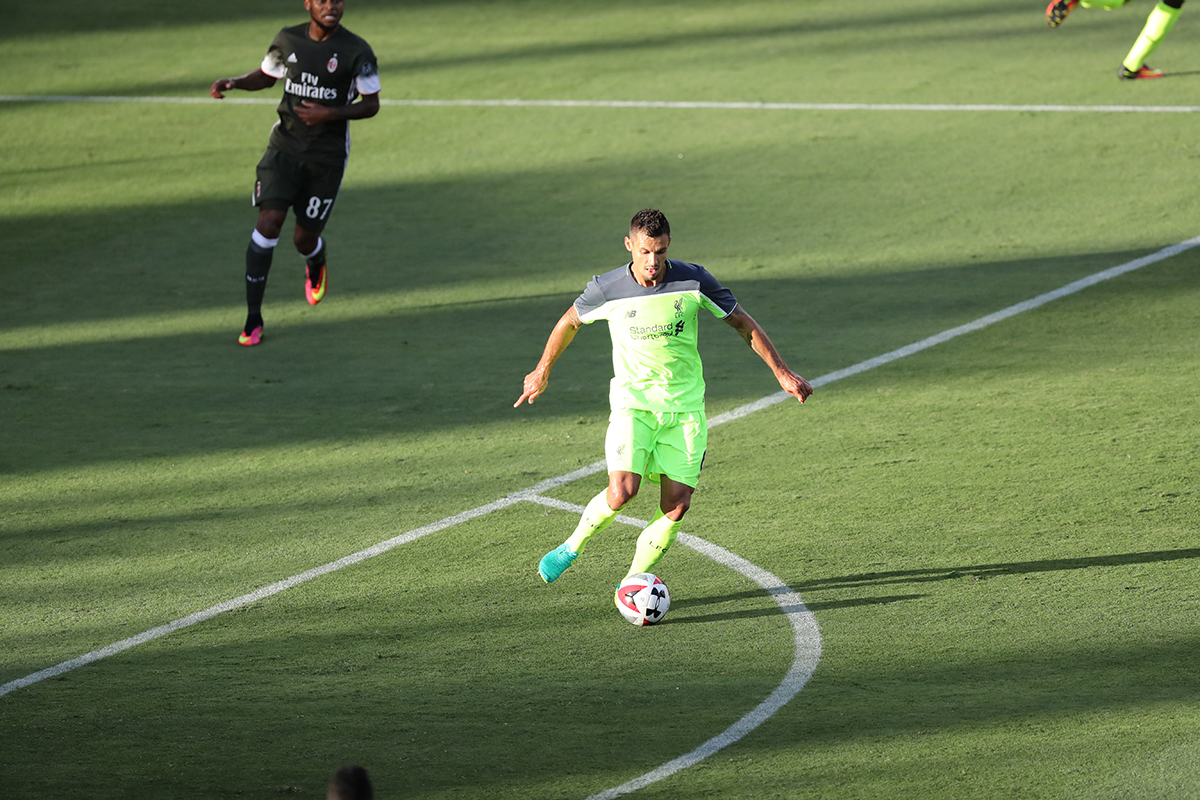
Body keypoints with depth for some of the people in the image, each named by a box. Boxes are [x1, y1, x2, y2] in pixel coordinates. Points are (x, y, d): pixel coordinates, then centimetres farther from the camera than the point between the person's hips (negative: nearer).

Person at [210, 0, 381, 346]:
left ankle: (316, 265, 46)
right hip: (285, 147, 1)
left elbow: (371, 104, -3)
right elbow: (266, 76, 18)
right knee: (269, 223, -15)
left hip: (327, 158, -1)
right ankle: (253, 320, -10)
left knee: (305, 239, 4)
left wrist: (330, 114, -18)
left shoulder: (357, 51, -9)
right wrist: (233, 82, -2)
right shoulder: (288, 40, 0)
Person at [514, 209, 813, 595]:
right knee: (621, 491, -21)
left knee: (677, 506, -9)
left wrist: (782, 373, 1)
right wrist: (542, 371, 21)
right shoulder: (607, 289, -9)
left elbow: (744, 323, 3)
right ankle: (571, 547, 6)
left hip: (685, 405, 2)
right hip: (633, 400, -1)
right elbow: (570, 322, 12)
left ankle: (632, 581, 8)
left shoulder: (693, 281, -8)